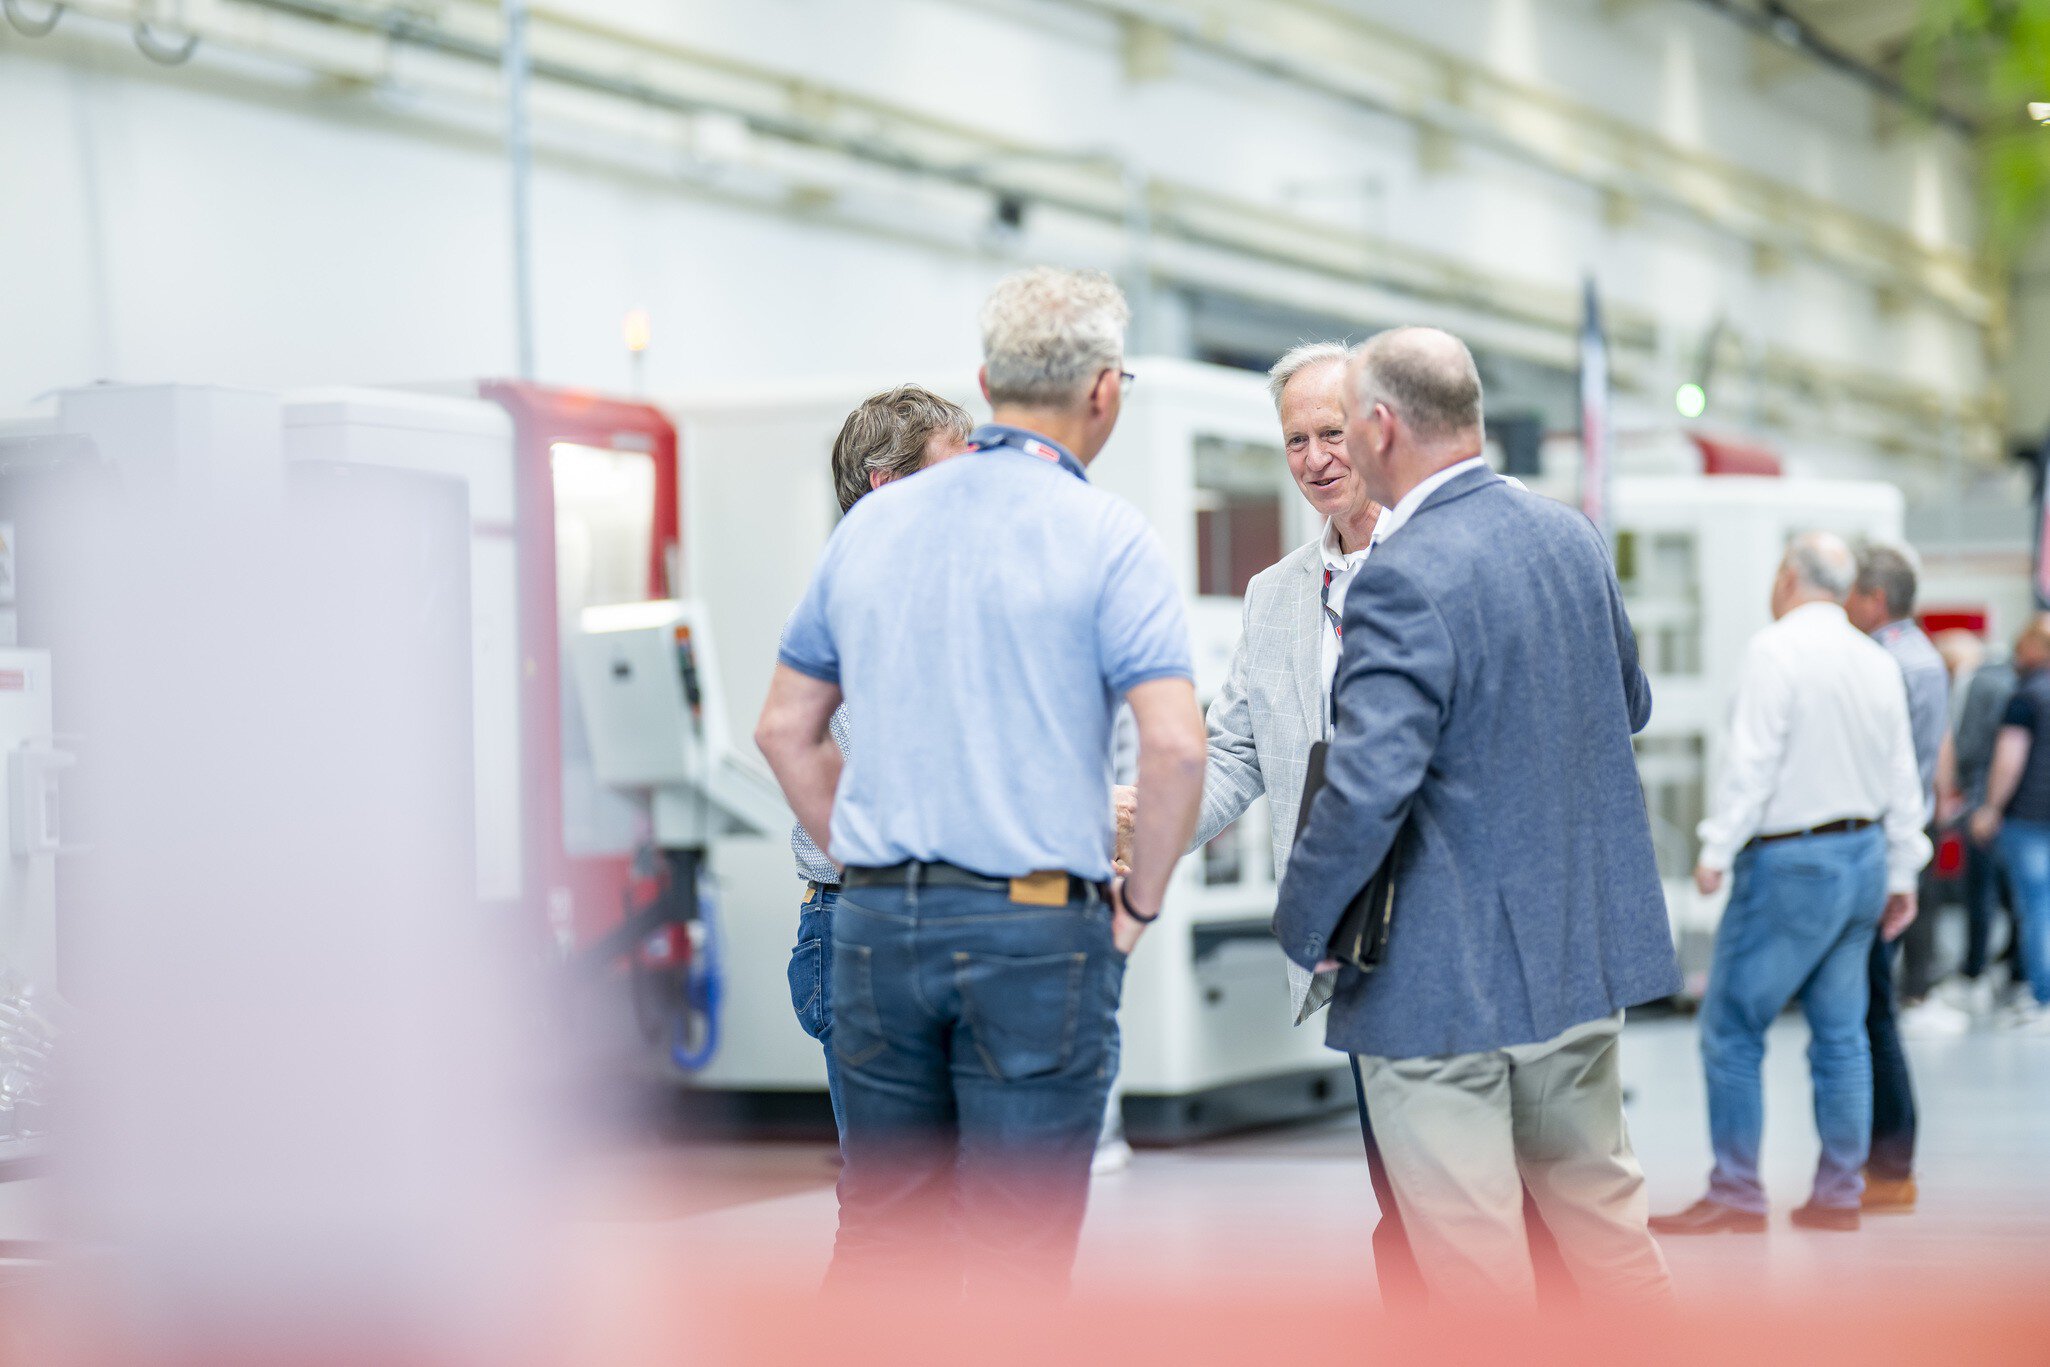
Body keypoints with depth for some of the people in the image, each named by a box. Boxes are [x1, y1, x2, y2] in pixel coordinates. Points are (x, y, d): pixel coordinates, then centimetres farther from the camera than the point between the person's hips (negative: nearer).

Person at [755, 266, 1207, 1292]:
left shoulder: (871, 524, 10)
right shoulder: (1104, 536, -7)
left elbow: (785, 729, 15)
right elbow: (1176, 744, -16)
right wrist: (1139, 903, -3)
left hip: (876, 928, 5)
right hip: (1035, 934, -5)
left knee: (878, 1242, 14)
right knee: (1017, 1256, 2)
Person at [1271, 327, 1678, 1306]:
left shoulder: (1406, 581, -21)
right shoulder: (1571, 536, 4)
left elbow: (1366, 787, -26)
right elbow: (1629, 705, 19)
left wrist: (1302, 929, -12)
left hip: (1447, 976, -8)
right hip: (1586, 950, 8)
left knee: (1472, 1262, 3)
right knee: (1600, 1207, 21)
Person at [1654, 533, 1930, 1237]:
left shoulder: (1776, 649, -11)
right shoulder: (1878, 662, 10)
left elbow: (1752, 761, -17)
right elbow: (1903, 778, 12)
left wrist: (1717, 850, -13)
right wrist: (1901, 872, 19)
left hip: (1791, 862, -8)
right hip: (1863, 855, 8)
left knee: (1731, 1028, -2)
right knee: (1841, 1033, 11)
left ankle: (1736, 1197, -1)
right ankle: (1838, 1193, 13)